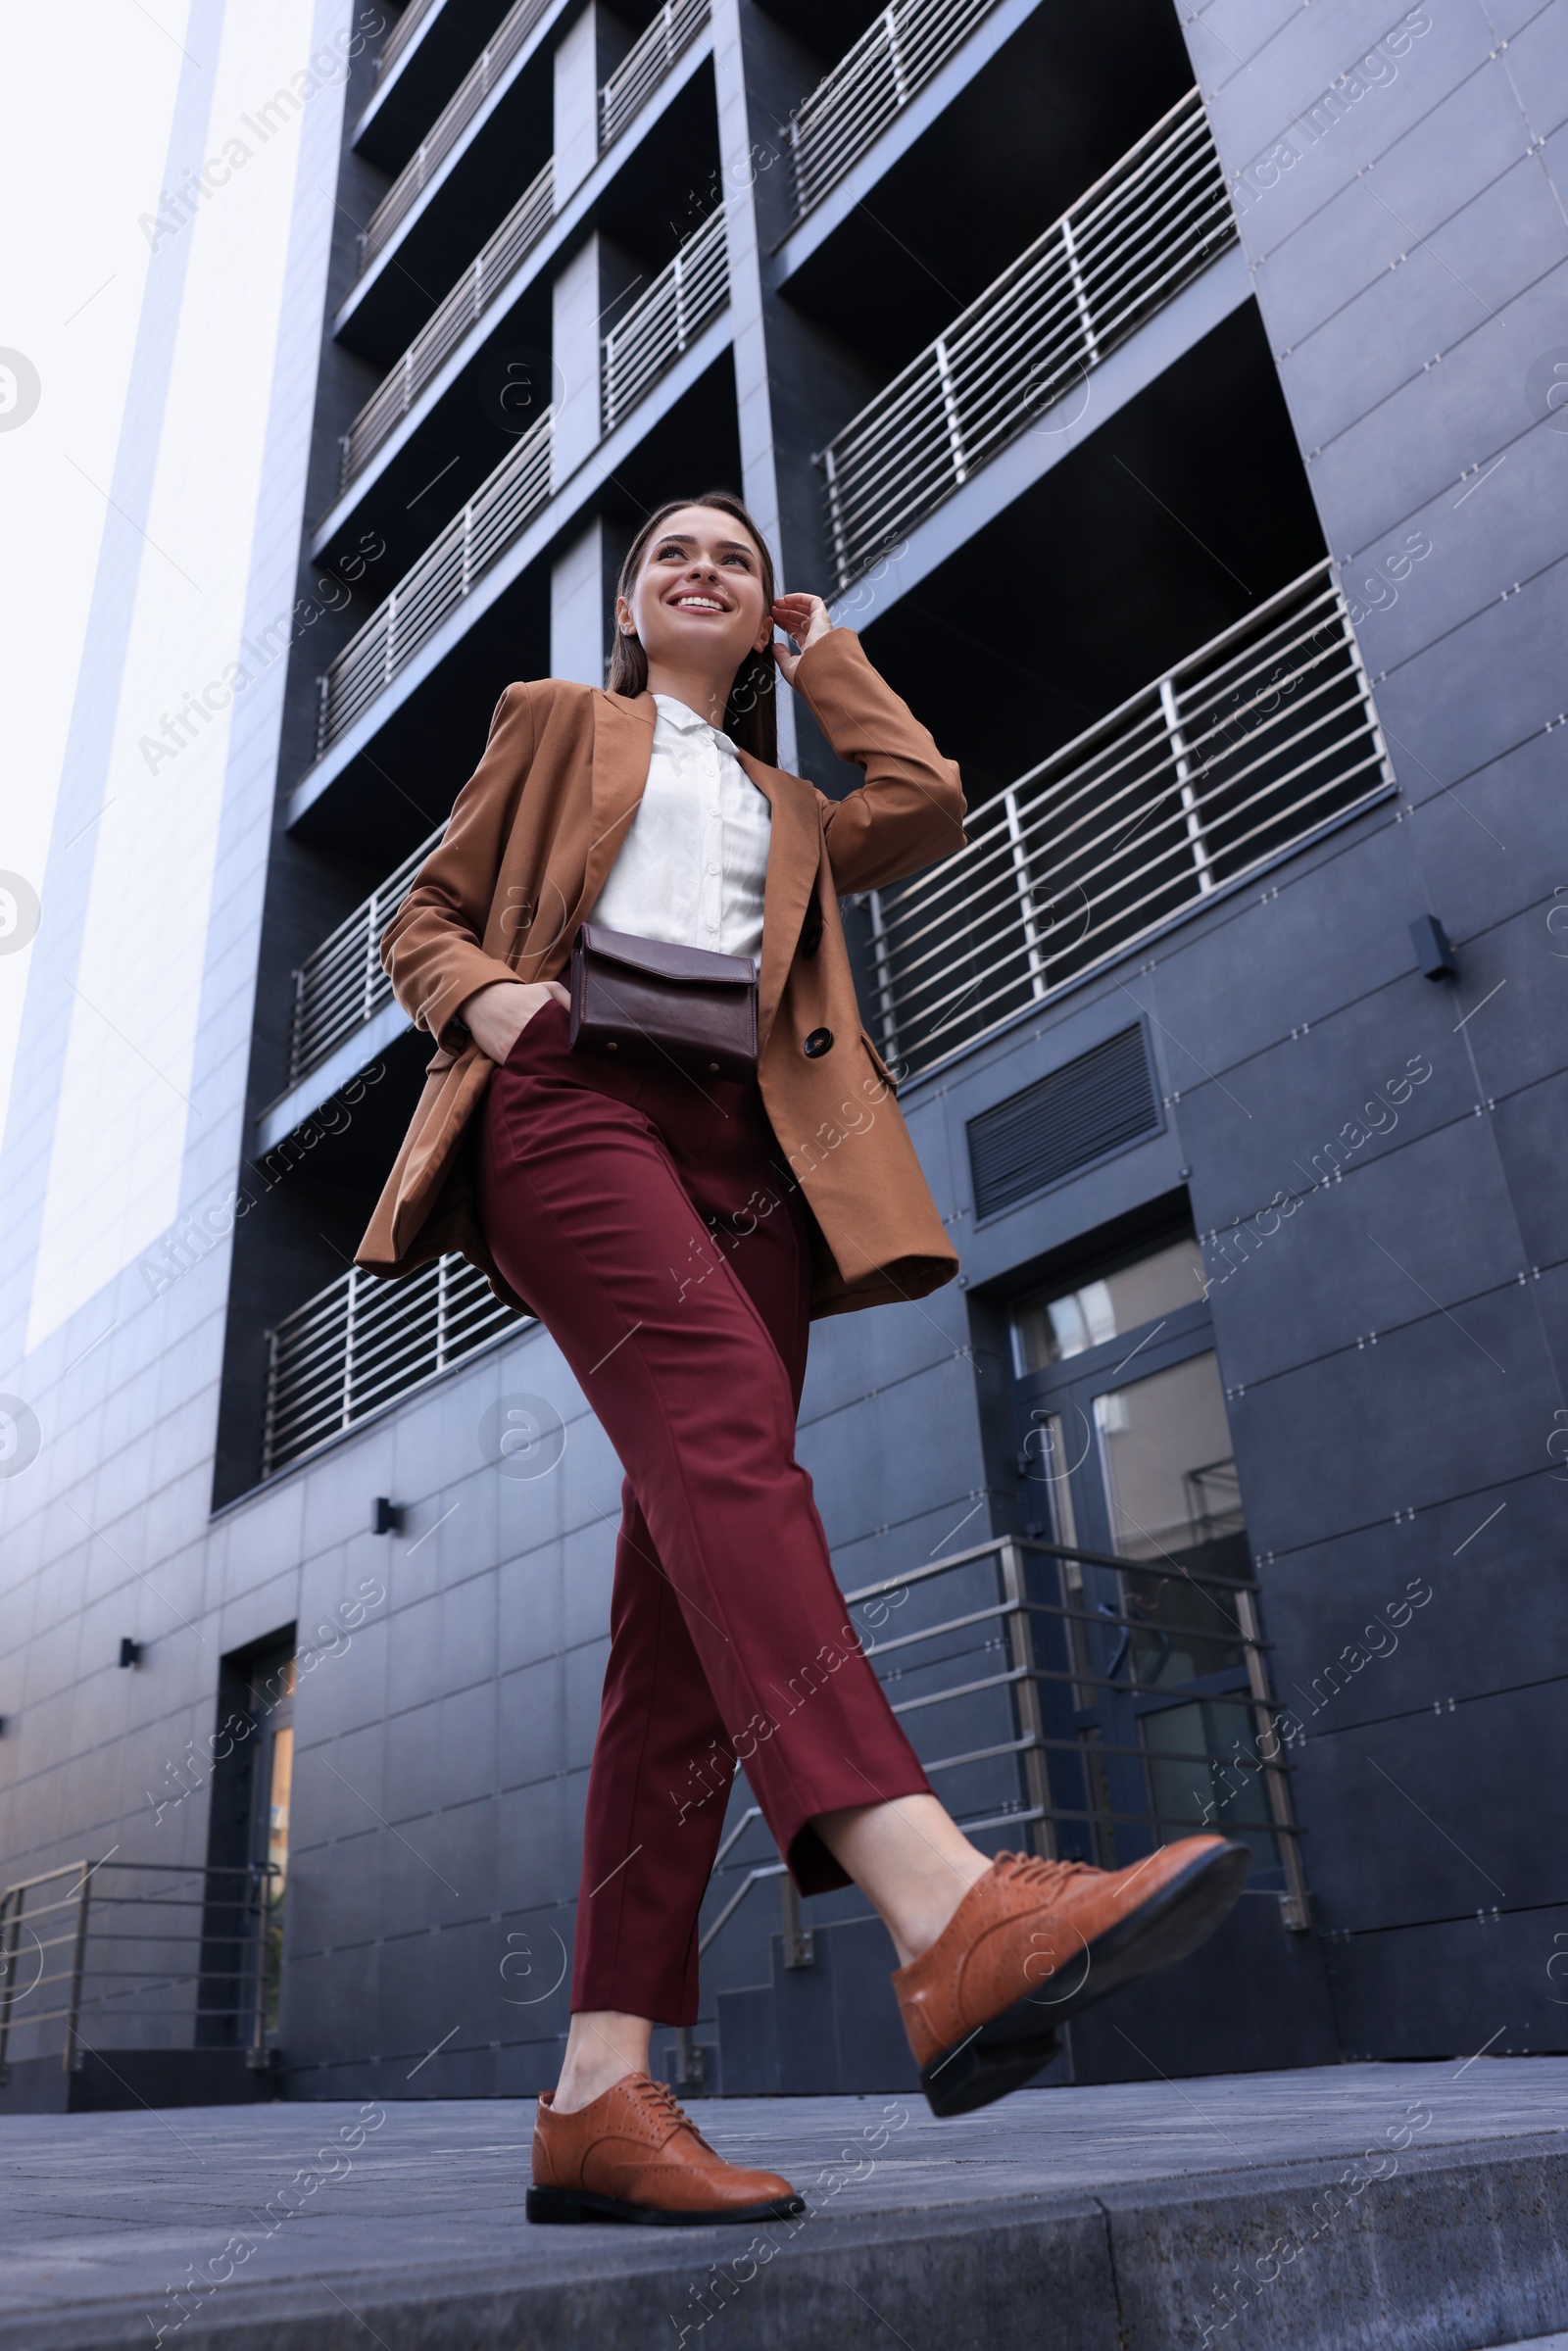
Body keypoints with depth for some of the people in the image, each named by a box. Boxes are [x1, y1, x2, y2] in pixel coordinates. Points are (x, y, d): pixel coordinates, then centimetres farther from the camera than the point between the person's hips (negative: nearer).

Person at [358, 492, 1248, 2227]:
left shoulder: (790, 809, 34)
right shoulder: (557, 725, 27)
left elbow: (926, 809, 13)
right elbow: (423, 924, 20)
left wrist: (824, 651, 28)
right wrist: (487, 992, -4)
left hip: (742, 1146, 4)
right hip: (573, 1103, -4)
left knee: (689, 1601, -11)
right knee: (726, 1428, -33)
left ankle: (601, 2094, -12)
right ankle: (948, 1908, -51)